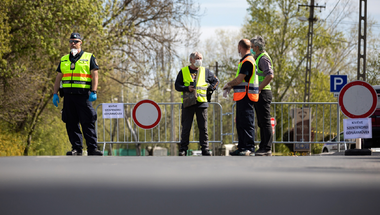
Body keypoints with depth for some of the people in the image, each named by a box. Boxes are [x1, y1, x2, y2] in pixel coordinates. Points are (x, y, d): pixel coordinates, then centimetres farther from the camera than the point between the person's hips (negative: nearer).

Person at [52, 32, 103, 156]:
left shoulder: (89, 58, 7)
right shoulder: (64, 60, 19)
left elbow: (95, 75, 1)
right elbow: (58, 77, 20)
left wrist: (93, 92, -11)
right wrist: (55, 94, 10)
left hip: (83, 95, -4)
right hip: (68, 95, 4)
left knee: (88, 122, -8)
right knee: (71, 123, 2)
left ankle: (92, 148, -9)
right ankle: (76, 148, 6)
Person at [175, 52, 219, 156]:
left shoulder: (205, 71, 10)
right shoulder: (183, 71, 7)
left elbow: (216, 81, 20)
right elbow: (177, 85, 3)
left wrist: (210, 89, 6)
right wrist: (187, 88, -13)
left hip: (201, 103, 1)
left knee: (203, 128, 2)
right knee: (186, 128, 0)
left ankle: (205, 149, 7)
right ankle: (183, 149, 5)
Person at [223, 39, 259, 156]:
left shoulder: (247, 61, -14)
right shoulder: (245, 61, 19)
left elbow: (239, 80, -18)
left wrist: (228, 84, -1)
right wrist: (231, 86, 12)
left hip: (246, 97, -10)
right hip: (242, 97, 10)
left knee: (247, 122, -10)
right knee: (240, 123, 12)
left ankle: (249, 147, -10)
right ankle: (242, 147, 15)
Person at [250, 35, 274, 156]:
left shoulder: (264, 58, -12)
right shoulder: (257, 58, 20)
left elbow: (270, 75, -25)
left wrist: (259, 89, -21)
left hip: (263, 93, -10)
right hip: (258, 94, 10)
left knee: (265, 122, -9)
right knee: (261, 123, 11)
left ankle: (267, 149, -9)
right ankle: (263, 147, 14)